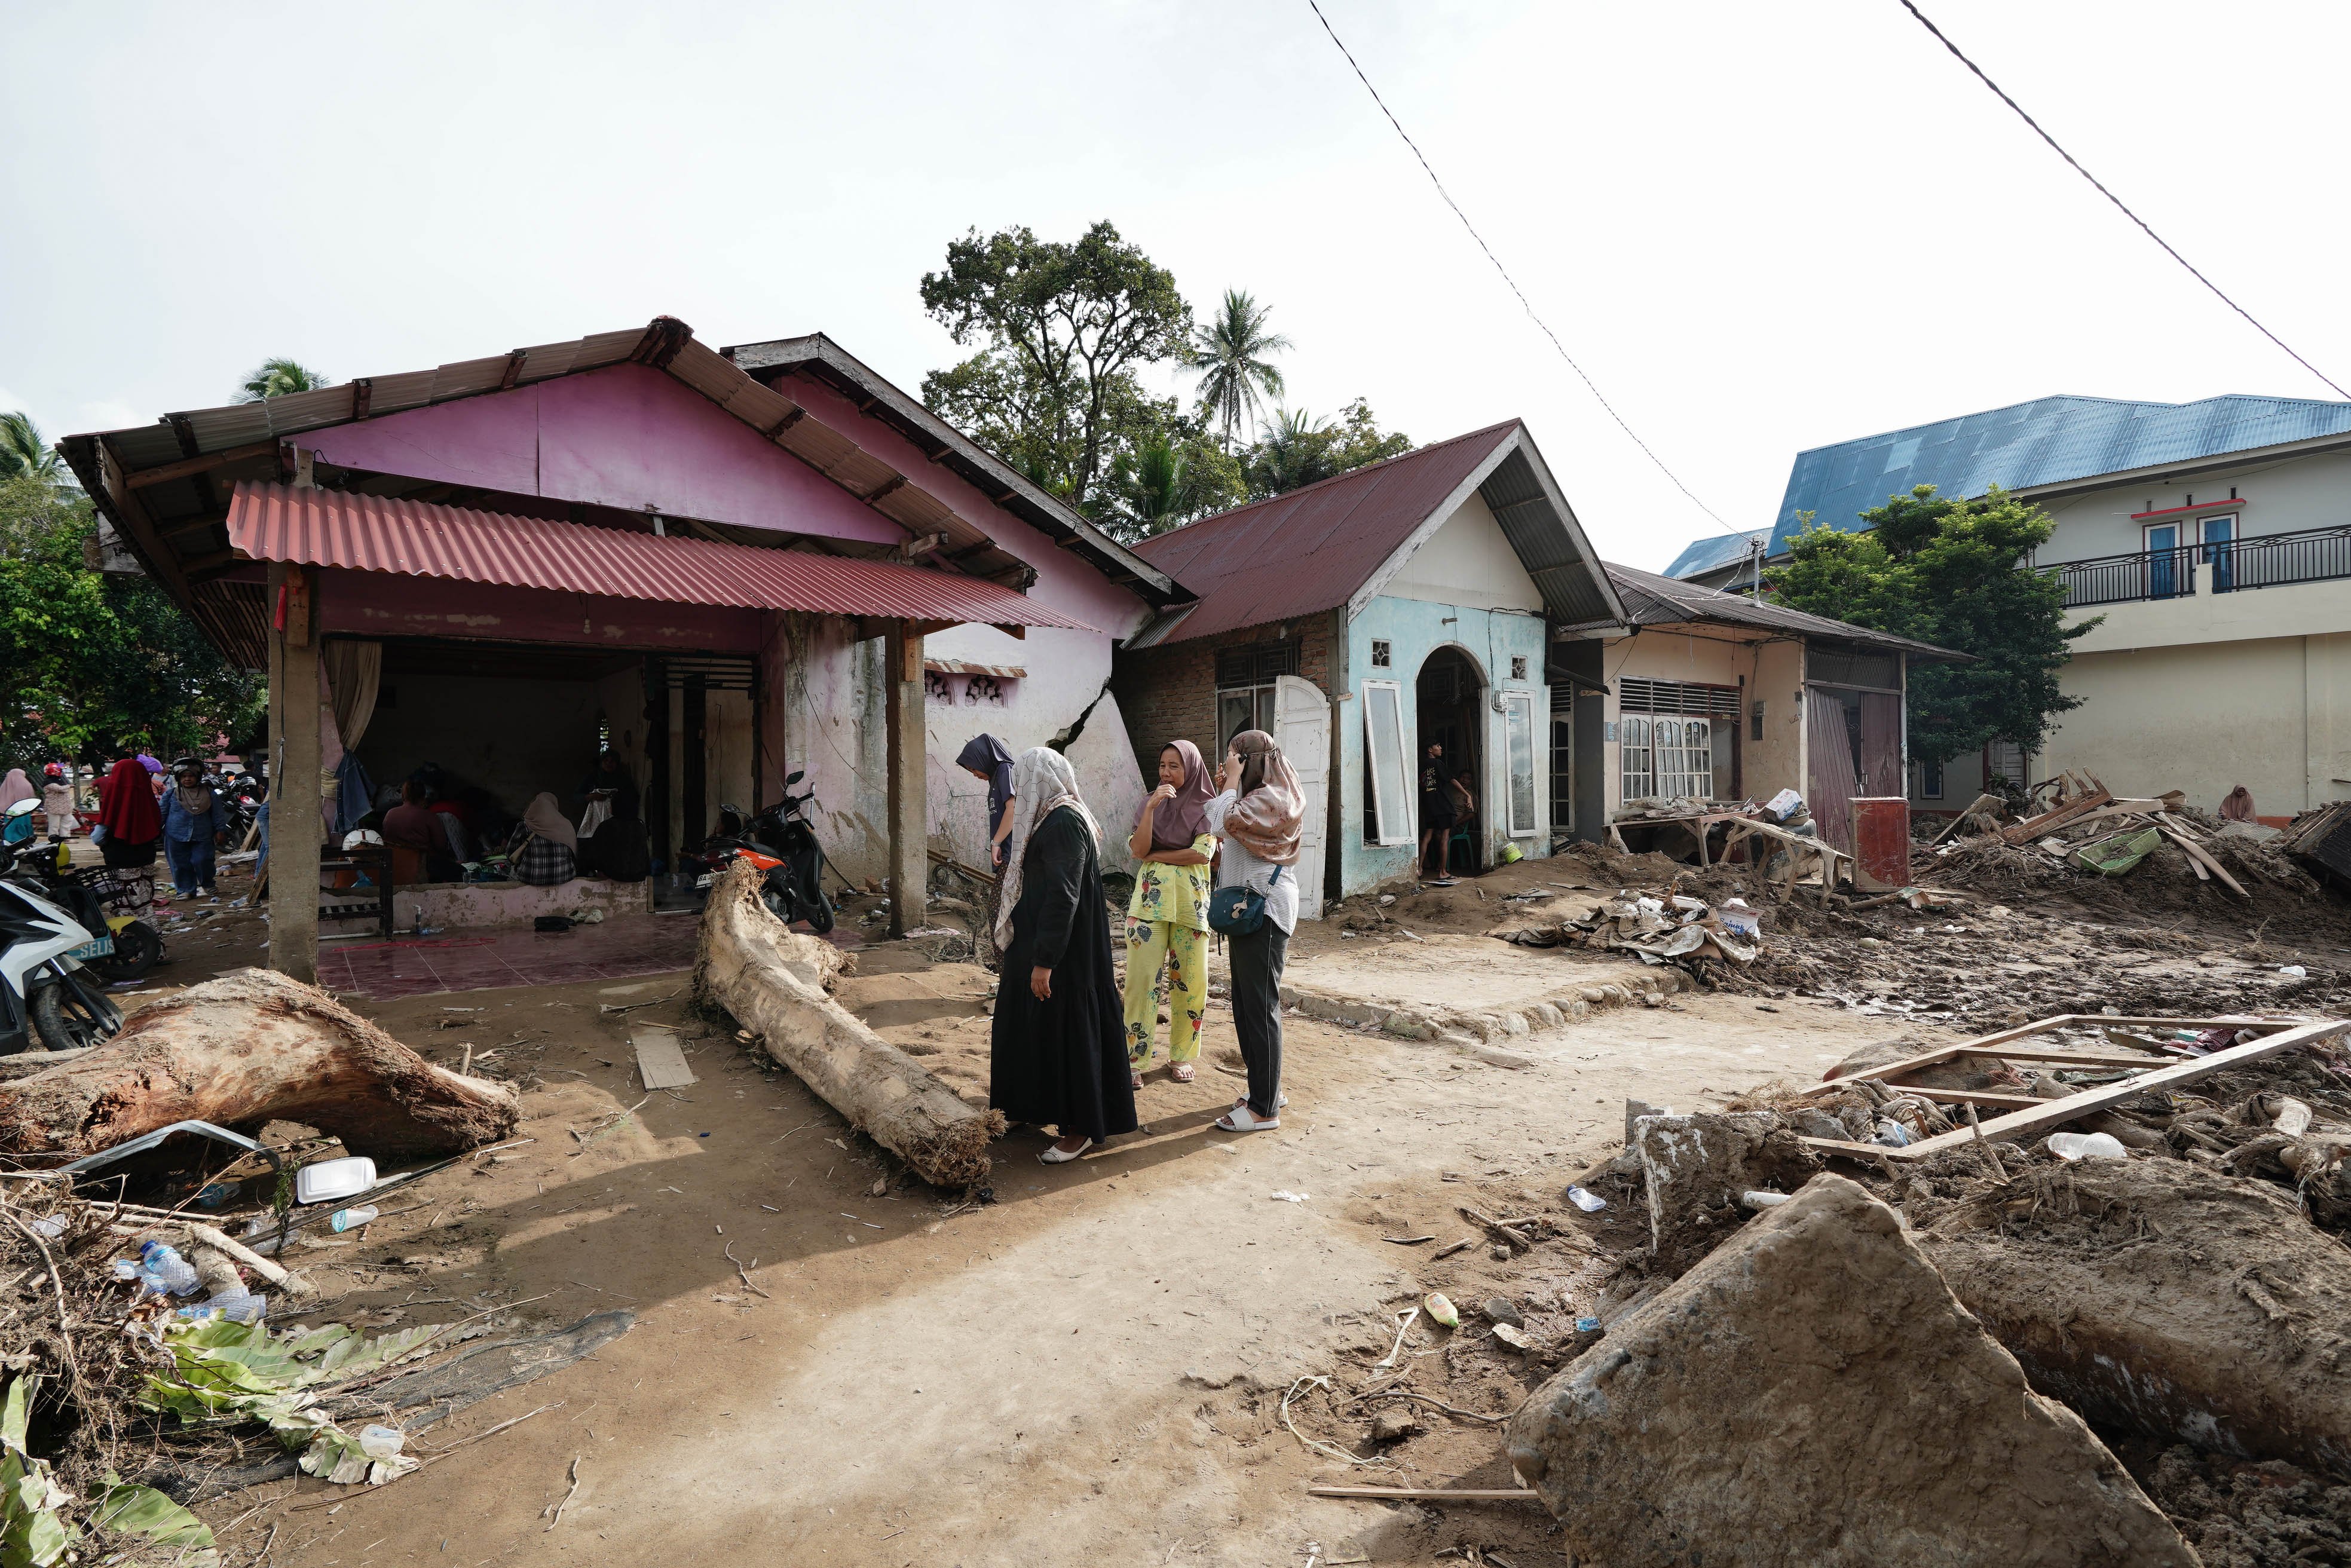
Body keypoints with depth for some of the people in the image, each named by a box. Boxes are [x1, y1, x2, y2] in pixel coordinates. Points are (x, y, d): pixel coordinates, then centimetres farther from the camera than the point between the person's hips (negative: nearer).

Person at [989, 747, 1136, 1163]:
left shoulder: (1063, 824, -21)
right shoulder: (1057, 818, 10)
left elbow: (1063, 897, -25)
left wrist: (1044, 962, -24)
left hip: (1061, 951, -10)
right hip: (1037, 943, 10)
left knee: (1064, 1030, -1)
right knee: (1038, 1026, 19)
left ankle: (1080, 1128, 10)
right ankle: (1044, 1107, 33)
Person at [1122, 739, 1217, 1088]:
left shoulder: (1207, 807, 1)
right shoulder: (1152, 802, 8)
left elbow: (1203, 853, -12)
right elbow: (1138, 850, -5)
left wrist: (1154, 856, -7)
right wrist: (1151, 808, -17)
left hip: (1191, 901, -1)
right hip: (1150, 899, 1)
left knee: (1191, 981, 4)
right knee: (1142, 978, -5)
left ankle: (1181, 1055, 21)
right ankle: (1134, 1059, 2)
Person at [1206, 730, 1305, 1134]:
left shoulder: (1270, 797, -15)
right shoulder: (1258, 797, 17)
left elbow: (1222, 822, -26)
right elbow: (1223, 827, 13)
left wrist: (1233, 779, -14)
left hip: (1265, 912, -10)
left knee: (1260, 1006, -6)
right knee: (1247, 1003, 15)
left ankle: (1265, 1109, 2)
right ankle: (1268, 1088, 27)